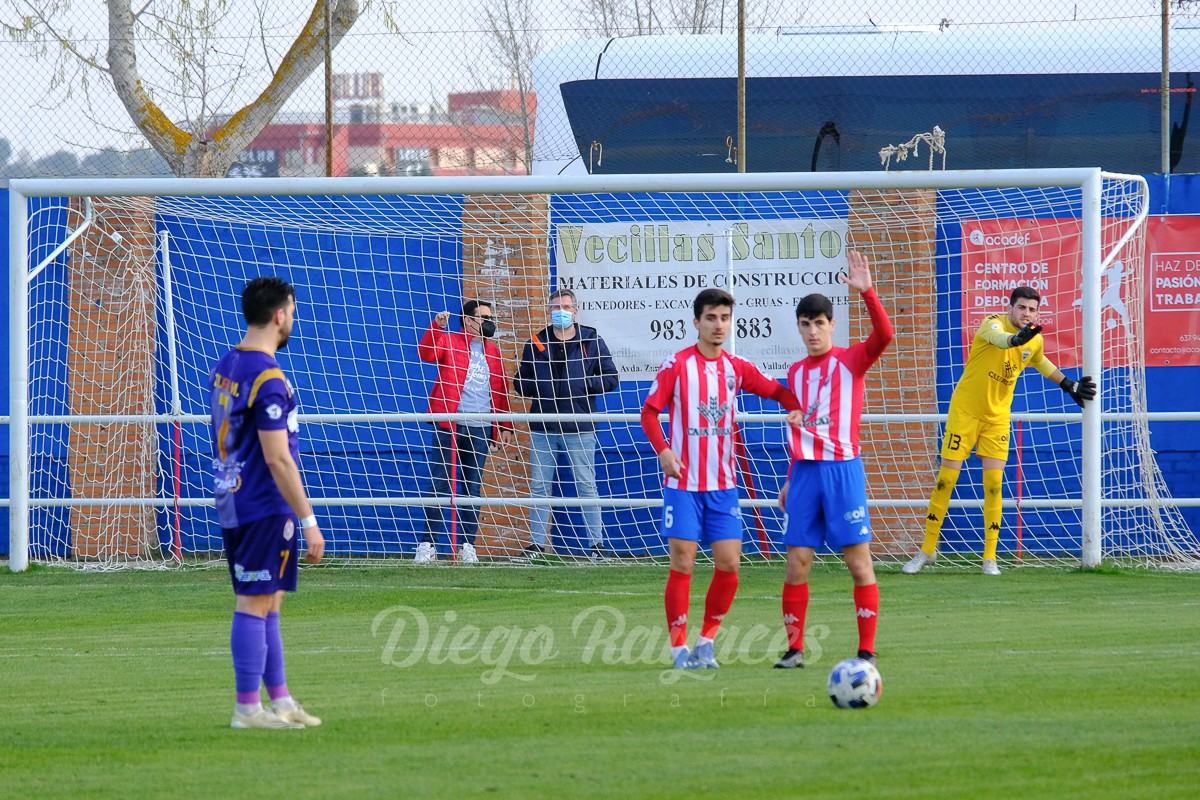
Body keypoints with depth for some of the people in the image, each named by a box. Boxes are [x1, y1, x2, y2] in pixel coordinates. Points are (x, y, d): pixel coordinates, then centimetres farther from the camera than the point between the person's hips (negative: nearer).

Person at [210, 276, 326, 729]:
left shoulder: (224, 367, 11)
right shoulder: (268, 378, -18)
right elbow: (277, 459, -21)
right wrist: (308, 521, -17)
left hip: (232, 504, 9)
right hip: (265, 509, -9)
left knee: (267, 603, 15)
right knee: (255, 604, -5)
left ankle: (280, 700, 20)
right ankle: (248, 708, -2)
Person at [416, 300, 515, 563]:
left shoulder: (493, 352, 17)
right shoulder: (449, 342, 4)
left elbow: (501, 391, 19)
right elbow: (426, 353, -15)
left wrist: (505, 426, 14)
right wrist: (436, 327, -27)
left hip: (480, 430, 4)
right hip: (449, 426, -4)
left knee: (473, 489, 4)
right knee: (440, 486, -5)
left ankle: (468, 546, 8)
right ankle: (428, 544, -4)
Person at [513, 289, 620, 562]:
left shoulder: (592, 342, 4)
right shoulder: (535, 344, 10)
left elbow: (611, 378, 4)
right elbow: (521, 384, 15)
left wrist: (585, 384, -12)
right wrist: (535, 387, -8)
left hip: (579, 428, -2)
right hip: (542, 427, 2)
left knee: (586, 485, 0)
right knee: (539, 486, 4)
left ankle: (596, 543, 5)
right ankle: (537, 543, 11)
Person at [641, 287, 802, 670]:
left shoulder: (736, 368, 7)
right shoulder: (677, 365, -5)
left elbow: (778, 392, 11)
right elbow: (649, 412, -4)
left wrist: (799, 409, -11)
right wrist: (662, 451, -18)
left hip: (723, 484, 4)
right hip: (684, 482, -4)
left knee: (729, 563, -3)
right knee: (683, 563, -5)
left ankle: (706, 642, 11)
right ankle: (679, 647, 3)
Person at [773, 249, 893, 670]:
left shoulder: (851, 361, 0)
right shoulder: (796, 373, 15)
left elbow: (884, 335, -20)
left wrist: (867, 292, -30)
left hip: (843, 469, -5)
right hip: (805, 472, 5)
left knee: (858, 561, -5)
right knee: (796, 563, 0)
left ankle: (867, 651, -1)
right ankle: (794, 648, 7)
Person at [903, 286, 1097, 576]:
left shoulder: (1035, 340, 1)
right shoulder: (994, 323, -18)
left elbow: (1039, 362, 25)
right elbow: (998, 338, -44)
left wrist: (1069, 385, 24)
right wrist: (1016, 339, -66)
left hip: (997, 418, 4)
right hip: (965, 410, -4)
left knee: (994, 484, -6)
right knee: (945, 479, -2)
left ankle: (990, 557, 2)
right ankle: (927, 550, 11)